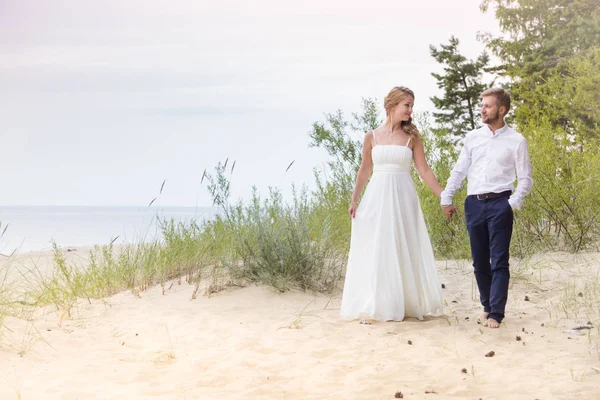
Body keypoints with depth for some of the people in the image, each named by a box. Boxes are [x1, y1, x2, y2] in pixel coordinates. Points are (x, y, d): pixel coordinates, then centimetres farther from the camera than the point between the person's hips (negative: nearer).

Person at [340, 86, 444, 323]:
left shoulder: (412, 138, 3)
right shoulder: (372, 137, 3)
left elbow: (424, 171, 2)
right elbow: (365, 170, 10)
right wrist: (354, 200, 7)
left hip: (403, 199, 0)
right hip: (377, 198, 0)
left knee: (404, 252, 3)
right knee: (375, 252, 1)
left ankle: (405, 304, 13)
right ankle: (372, 307, 7)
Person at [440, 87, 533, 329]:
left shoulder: (516, 141, 3)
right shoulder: (472, 138, 12)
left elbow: (525, 179, 3)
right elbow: (459, 171, 14)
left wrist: (513, 202, -9)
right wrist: (446, 198, 8)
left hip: (499, 203, -4)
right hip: (474, 203, 4)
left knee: (499, 261, -6)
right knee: (479, 261, 9)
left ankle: (495, 314, -7)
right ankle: (487, 306, 23)